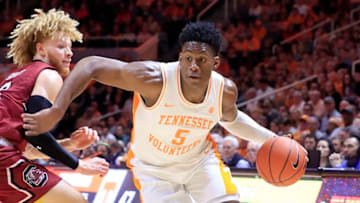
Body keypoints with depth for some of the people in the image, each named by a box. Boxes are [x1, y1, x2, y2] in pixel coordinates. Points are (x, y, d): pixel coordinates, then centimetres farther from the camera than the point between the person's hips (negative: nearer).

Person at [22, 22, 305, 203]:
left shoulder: (226, 91, -22)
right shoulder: (155, 79, -37)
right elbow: (90, 65, -33)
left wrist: (270, 138, -7)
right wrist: (56, 111, -41)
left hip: (200, 159, 4)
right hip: (154, 168, -3)